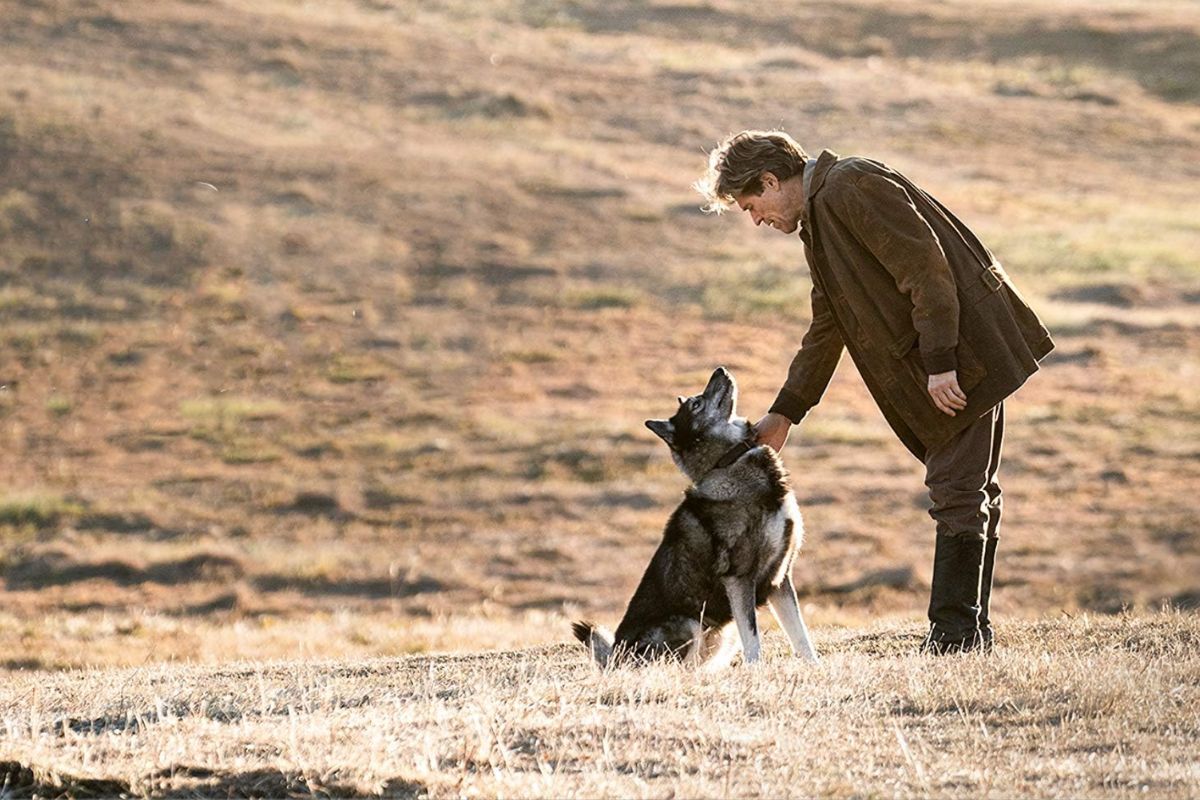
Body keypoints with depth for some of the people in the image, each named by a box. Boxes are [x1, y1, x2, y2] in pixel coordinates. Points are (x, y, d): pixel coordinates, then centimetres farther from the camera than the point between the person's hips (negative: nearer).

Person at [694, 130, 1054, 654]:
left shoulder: (849, 189, -14)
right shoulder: (818, 217, 18)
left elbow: (926, 268, -21)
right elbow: (826, 330, 25)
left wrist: (940, 364, -24)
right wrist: (784, 414, 25)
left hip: (965, 348, -11)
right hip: (951, 360, 11)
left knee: (956, 491, -11)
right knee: (972, 493, 12)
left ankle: (953, 633, -11)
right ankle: (973, 631, 16)